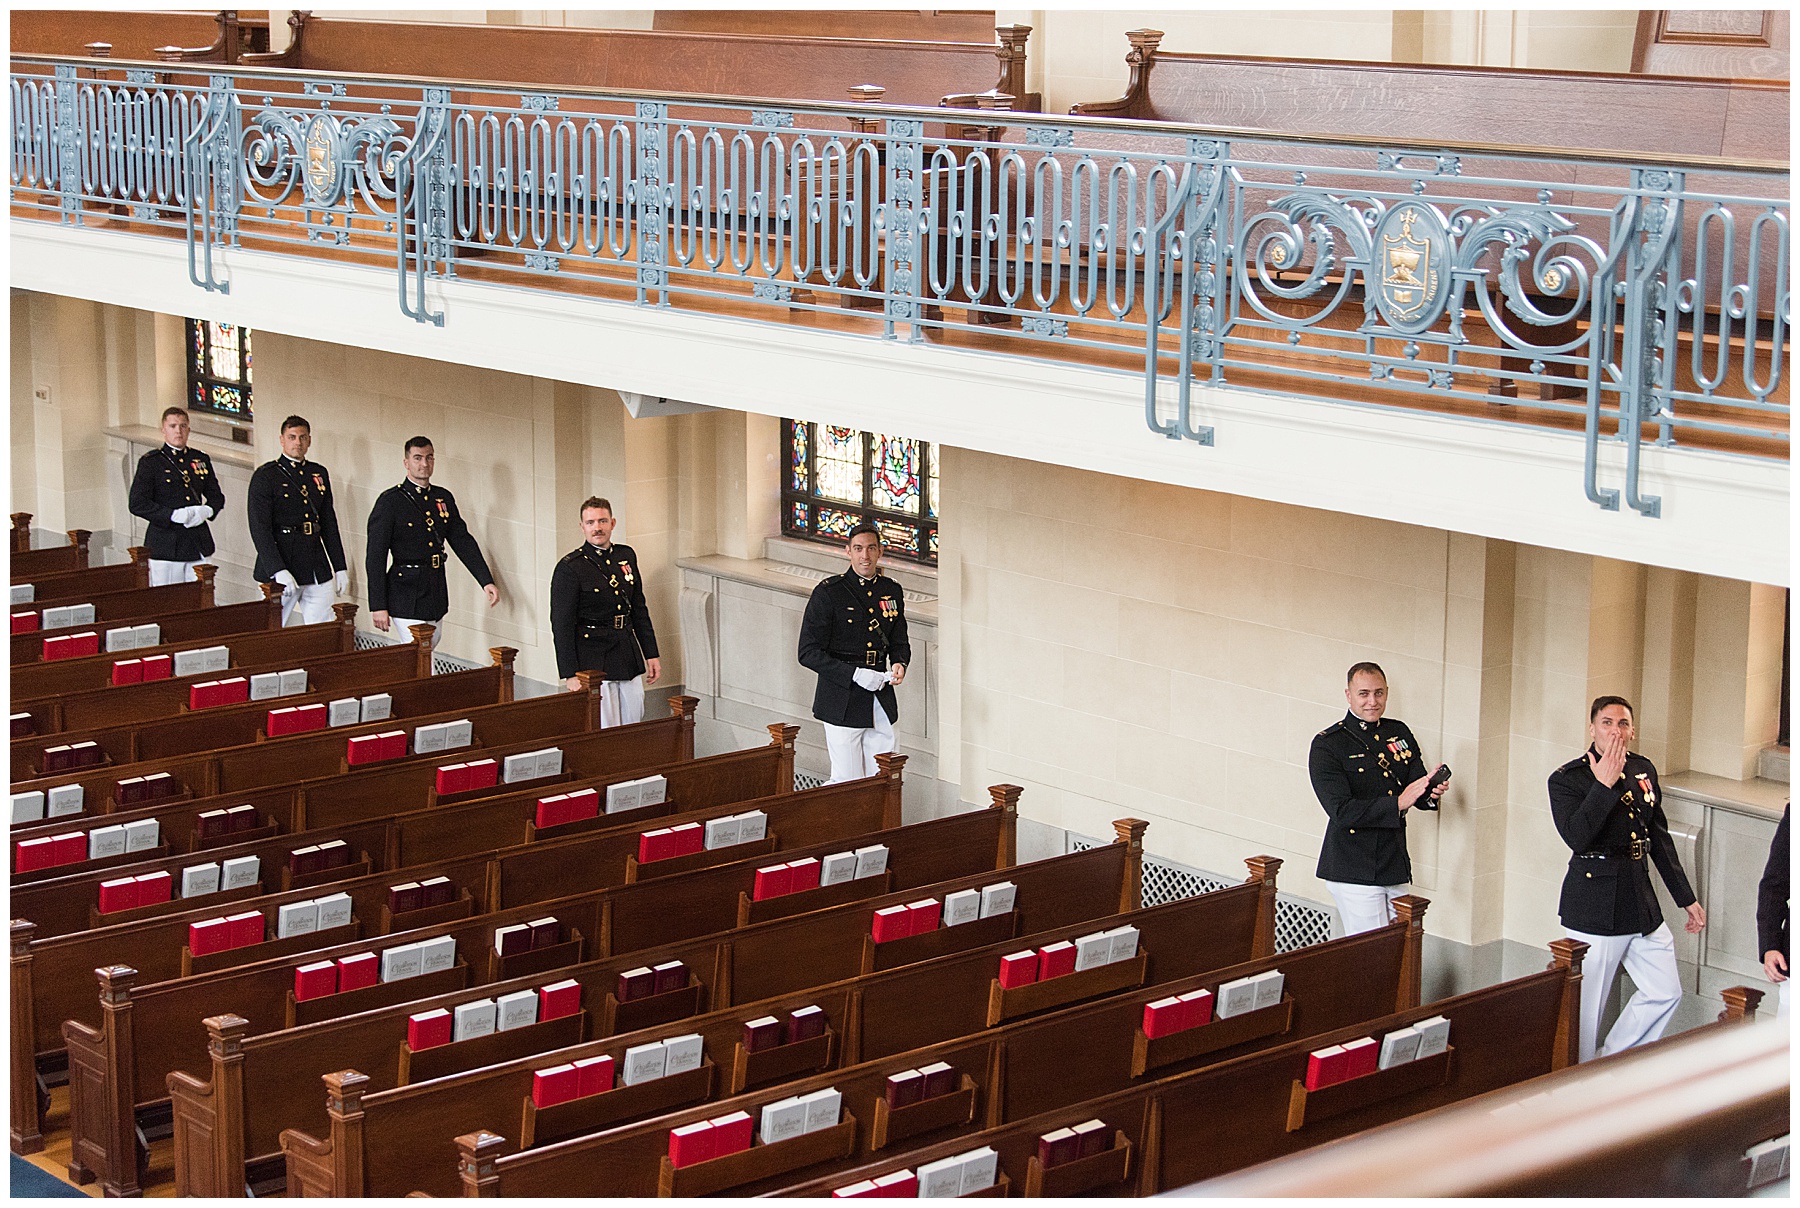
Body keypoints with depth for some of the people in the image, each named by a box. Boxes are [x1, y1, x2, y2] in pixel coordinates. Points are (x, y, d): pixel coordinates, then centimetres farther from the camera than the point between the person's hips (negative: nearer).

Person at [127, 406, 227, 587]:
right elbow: (137, 504, -7)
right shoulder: (150, 462, 0)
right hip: (166, 544, -4)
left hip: (199, 544, 4)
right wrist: (174, 515, -17)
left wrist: (206, 511, -3)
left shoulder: (201, 460, 14)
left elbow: (217, 496, 21)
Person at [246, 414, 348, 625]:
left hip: (317, 569, 5)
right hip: (281, 567, -5)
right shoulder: (265, 476, -4)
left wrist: (340, 568, 14)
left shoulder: (319, 474, 14)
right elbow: (259, 528, -11)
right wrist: (278, 571, -20)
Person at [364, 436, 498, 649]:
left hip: (436, 597, 7)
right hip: (406, 598, -7)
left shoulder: (444, 499, 11)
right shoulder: (390, 501, -8)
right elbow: (375, 558, -9)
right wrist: (378, 606, -14)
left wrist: (486, 581, 4)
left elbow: (463, 541, 14)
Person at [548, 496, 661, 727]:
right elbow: (561, 625, -10)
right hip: (593, 662, -6)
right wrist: (570, 674, -14)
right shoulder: (569, 568, -10)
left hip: (629, 658, 6)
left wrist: (651, 654, 14)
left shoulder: (627, 556, 9)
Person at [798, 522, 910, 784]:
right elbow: (808, 653, -10)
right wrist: (855, 674, -18)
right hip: (842, 702, -5)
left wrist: (899, 664, -3)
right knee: (848, 782, -6)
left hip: (881, 703, 5)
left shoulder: (892, 591, 9)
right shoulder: (828, 593, -8)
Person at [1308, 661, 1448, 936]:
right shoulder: (1327, 744, -8)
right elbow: (1341, 810, -17)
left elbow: (1417, 794, 10)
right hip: (1353, 871, -6)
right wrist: (1397, 803, -24)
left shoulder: (1399, 733, 12)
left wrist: (1431, 794, -15)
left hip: (1396, 868, 6)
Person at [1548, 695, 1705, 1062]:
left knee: (1665, 993, 9)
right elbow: (1576, 838, -25)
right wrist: (1604, 785, -27)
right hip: (1594, 909, -6)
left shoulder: (1643, 770, 10)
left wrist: (1686, 897, 20)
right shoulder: (1567, 779, -9)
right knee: (1585, 1009, -2)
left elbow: (1660, 839, 18)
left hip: (1641, 903, 6)